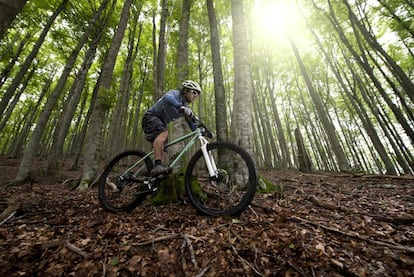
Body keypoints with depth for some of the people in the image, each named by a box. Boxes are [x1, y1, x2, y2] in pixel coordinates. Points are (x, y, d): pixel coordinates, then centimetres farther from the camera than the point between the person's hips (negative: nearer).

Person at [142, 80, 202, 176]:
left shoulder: (185, 106, 8)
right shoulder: (175, 93, -13)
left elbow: (191, 123, 6)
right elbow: (167, 97, -39)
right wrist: (181, 107, -55)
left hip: (160, 123, 9)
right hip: (150, 117, -8)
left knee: (164, 150, -2)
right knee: (163, 133, -37)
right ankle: (157, 165, -41)